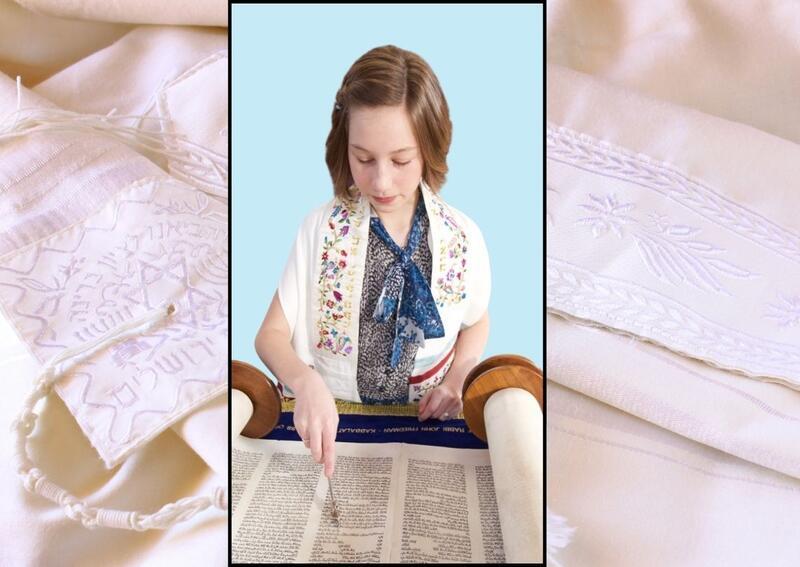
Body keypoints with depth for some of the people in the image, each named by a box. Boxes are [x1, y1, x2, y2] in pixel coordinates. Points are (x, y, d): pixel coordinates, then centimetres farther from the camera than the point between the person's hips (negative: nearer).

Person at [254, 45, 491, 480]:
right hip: (324, 423, -1)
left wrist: (457, 379, -7)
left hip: (421, 424, 2)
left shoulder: (462, 236, -6)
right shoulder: (321, 228, -8)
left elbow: (476, 321, 13)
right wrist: (305, 382, -28)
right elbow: (271, 335, -7)